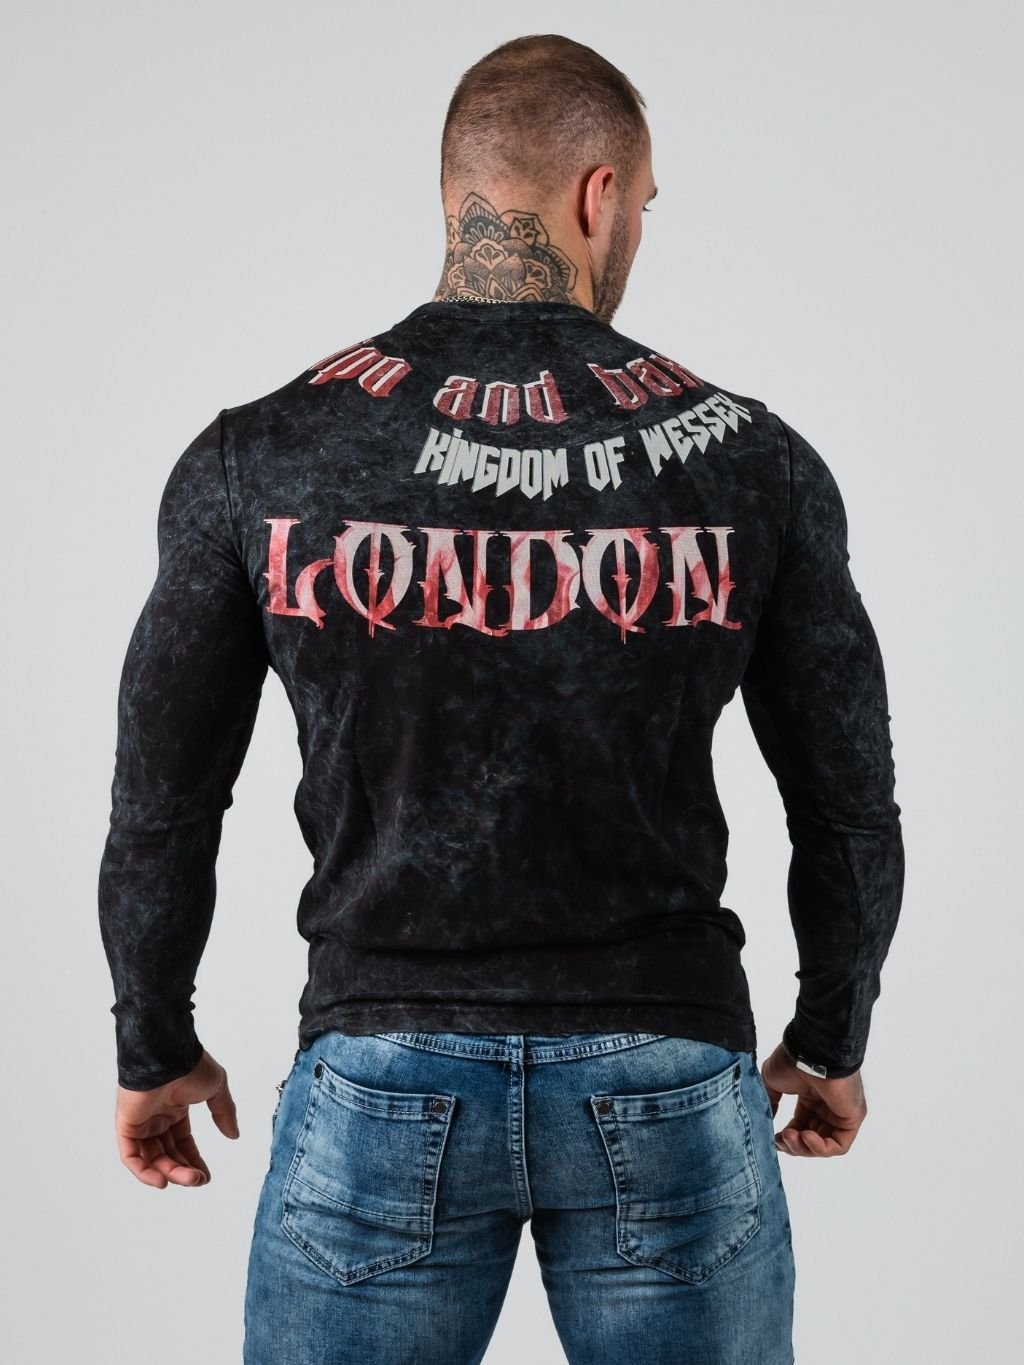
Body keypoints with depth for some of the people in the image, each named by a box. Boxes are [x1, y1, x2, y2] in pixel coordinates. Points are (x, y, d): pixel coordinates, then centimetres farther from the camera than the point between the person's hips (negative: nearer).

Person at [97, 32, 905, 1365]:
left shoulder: (258, 457, -4)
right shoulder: (751, 460, -3)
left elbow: (161, 812, 1)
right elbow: (851, 810, 3)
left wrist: (155, 1054, 16)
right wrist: (832, 1044, 19)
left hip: (383, 1089, 0)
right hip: (668, 1092, 0)